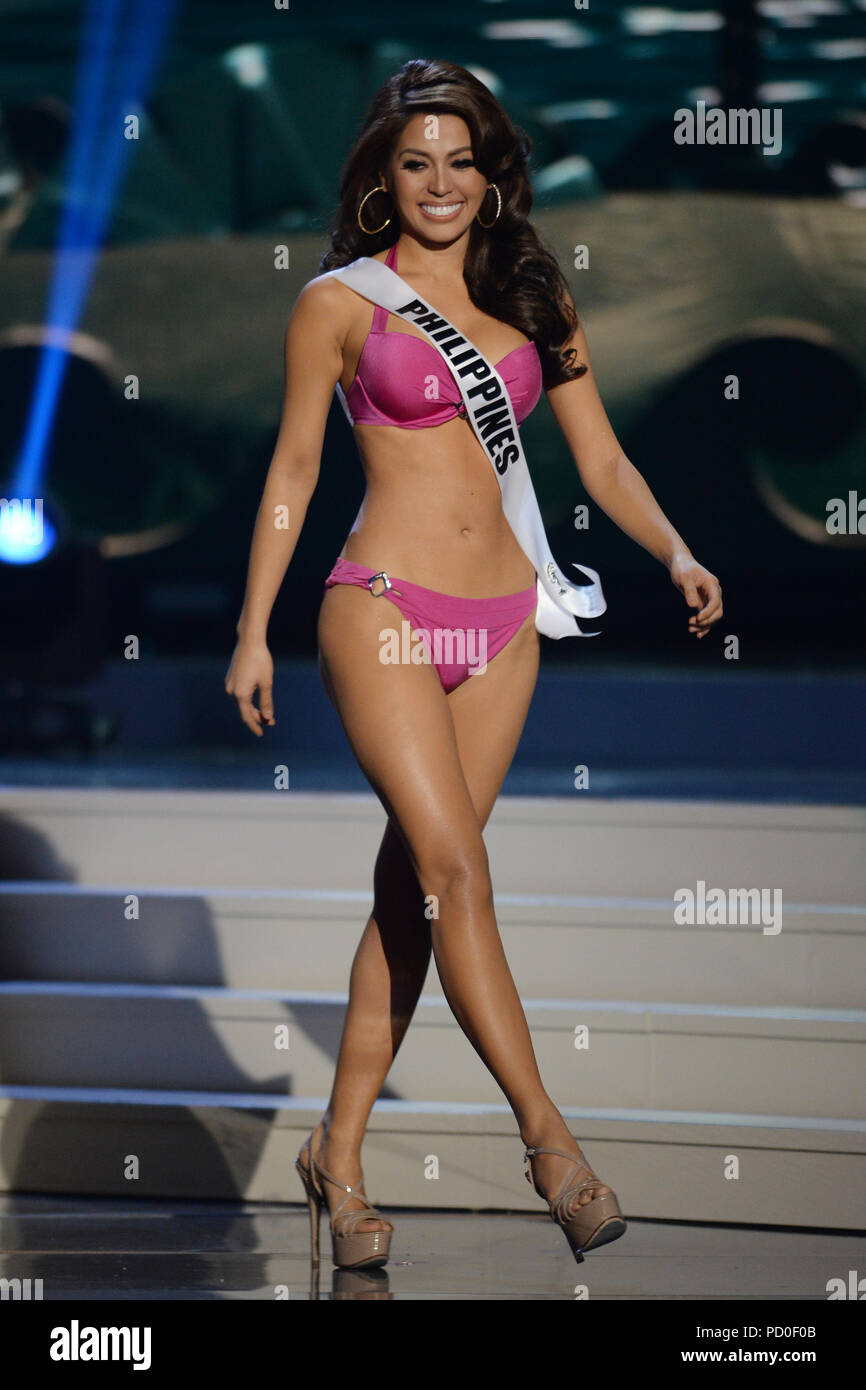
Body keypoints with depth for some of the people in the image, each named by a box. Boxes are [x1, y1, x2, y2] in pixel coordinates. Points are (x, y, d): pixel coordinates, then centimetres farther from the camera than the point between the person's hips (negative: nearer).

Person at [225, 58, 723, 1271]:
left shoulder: (535, 300, 11)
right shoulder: (340, 303, 1)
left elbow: (602, 459, 11)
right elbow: (294, 469, 5)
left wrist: (675, 552, -7)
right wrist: (253, 632, 3)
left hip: (502, 625, 4)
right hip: (384, 611, -4)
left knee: (414, 890, 4)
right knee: (454, 869, -14)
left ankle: (342, 1151, 12)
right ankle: (549, 1137, -12)